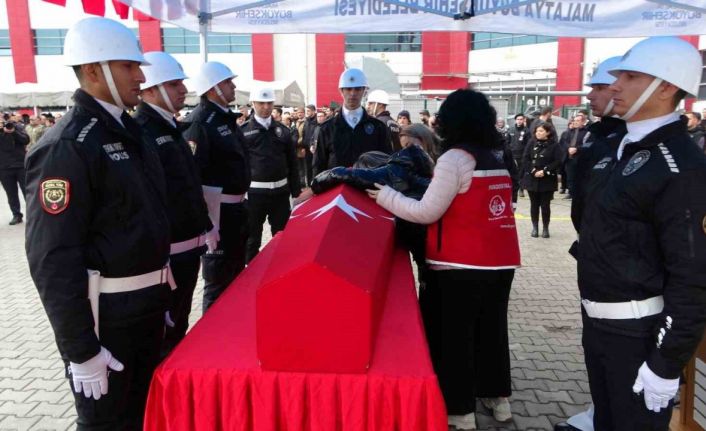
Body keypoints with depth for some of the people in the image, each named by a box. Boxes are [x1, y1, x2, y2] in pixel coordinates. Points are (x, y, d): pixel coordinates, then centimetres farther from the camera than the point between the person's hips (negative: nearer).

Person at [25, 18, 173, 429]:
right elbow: (53, 258, -22)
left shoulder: (130, 131, 8)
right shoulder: (66, 146, -19)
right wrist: (82, 349, -19)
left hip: (147, 303, 8)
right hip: (105, 314, -8)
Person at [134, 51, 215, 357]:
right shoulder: (139, 132, -16)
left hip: (189, 246, 9)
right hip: (165, 253, -9)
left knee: (179, 324, 22)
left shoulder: (172, 128, 14)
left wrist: (204, 227, 21)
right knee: (161, 332, 5)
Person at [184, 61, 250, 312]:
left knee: (236, 271, 22)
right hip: (217, 209, -10)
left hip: (237, 206, 10)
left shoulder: (226, 118, 13)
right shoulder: (200, 121, -17)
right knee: (219, 278, 1)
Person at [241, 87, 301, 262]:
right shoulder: (244, 130, -3)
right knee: (252, 237, 8)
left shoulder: (282, 130, 7)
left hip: (280, 190, 3)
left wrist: (296, 190, 9)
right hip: (254, 191, -3)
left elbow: (292, 162, 11)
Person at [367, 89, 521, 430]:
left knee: (453, 335, 5)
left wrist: (384, 194, -5)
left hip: (462, 266, -8)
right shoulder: (496, 160, 11)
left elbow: (426, 213, -13)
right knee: (491, 328, 20)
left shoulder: (455, 158, -13)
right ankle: (497, 396, 34)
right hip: (501, 261, 8)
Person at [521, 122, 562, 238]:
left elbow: (558, 161, -9)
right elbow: (525, 159, -1)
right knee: (534, 204, 7)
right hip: (532, 179, 2)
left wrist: (545, 171, -17)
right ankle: (535, 227, 17)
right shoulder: (531, 143, 4)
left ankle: (545, 228, 13)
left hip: (548, 180, -2)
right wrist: (533, 171, -13)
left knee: (545, 205, 2)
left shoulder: (554, 145, -2)